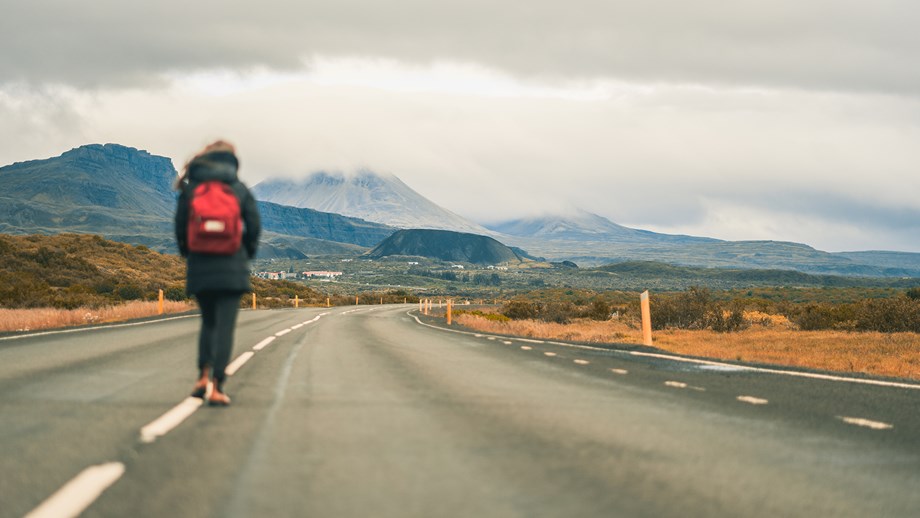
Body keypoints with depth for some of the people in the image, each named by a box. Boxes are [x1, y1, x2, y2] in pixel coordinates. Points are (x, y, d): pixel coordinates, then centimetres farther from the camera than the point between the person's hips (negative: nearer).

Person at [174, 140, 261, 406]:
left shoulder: (189, 189, 2)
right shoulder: (240, 190, 1)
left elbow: (180, 227, -1)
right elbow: (254, 226, -1)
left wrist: (188, 254, 14)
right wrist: (246, 254, 14)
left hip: (199, 267, 2)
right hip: (231, 268, -2)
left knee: (208, 322, 20)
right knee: (225, 326, -1)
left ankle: (203, 375, 7)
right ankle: (216, 387, -9)